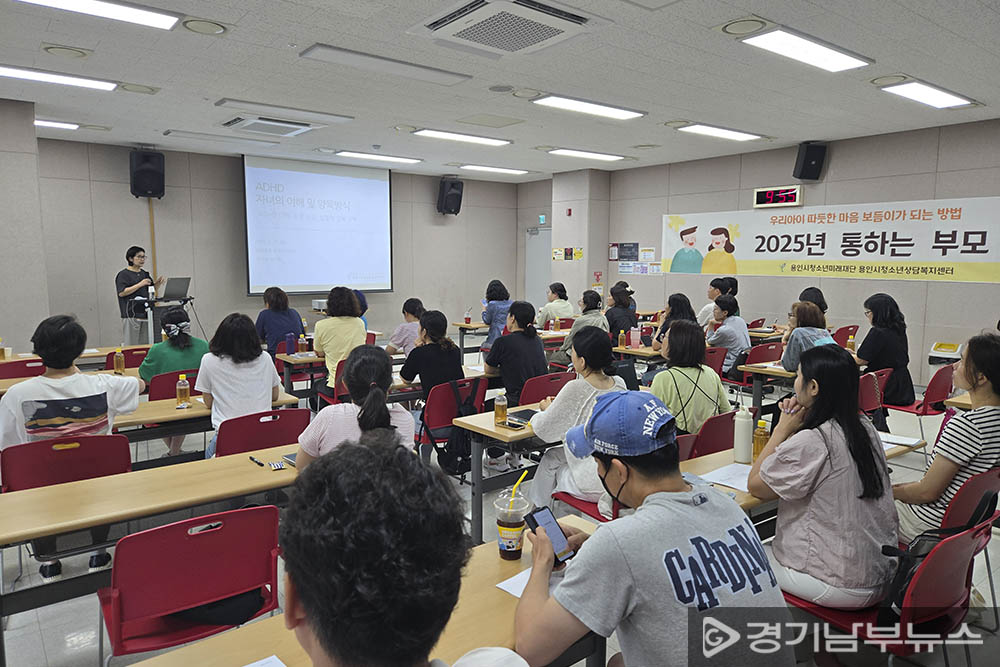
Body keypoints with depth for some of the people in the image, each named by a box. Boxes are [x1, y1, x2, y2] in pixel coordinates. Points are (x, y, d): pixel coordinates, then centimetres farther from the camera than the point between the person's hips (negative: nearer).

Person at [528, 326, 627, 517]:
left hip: (594, 485, -6)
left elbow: (543, 430, -10)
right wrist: (558, 405, 20)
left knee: (550, 459, 22)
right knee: (556, 453, 26)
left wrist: (546, 409, 11)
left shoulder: (576, 389, -21)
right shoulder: (619, 384, -1)